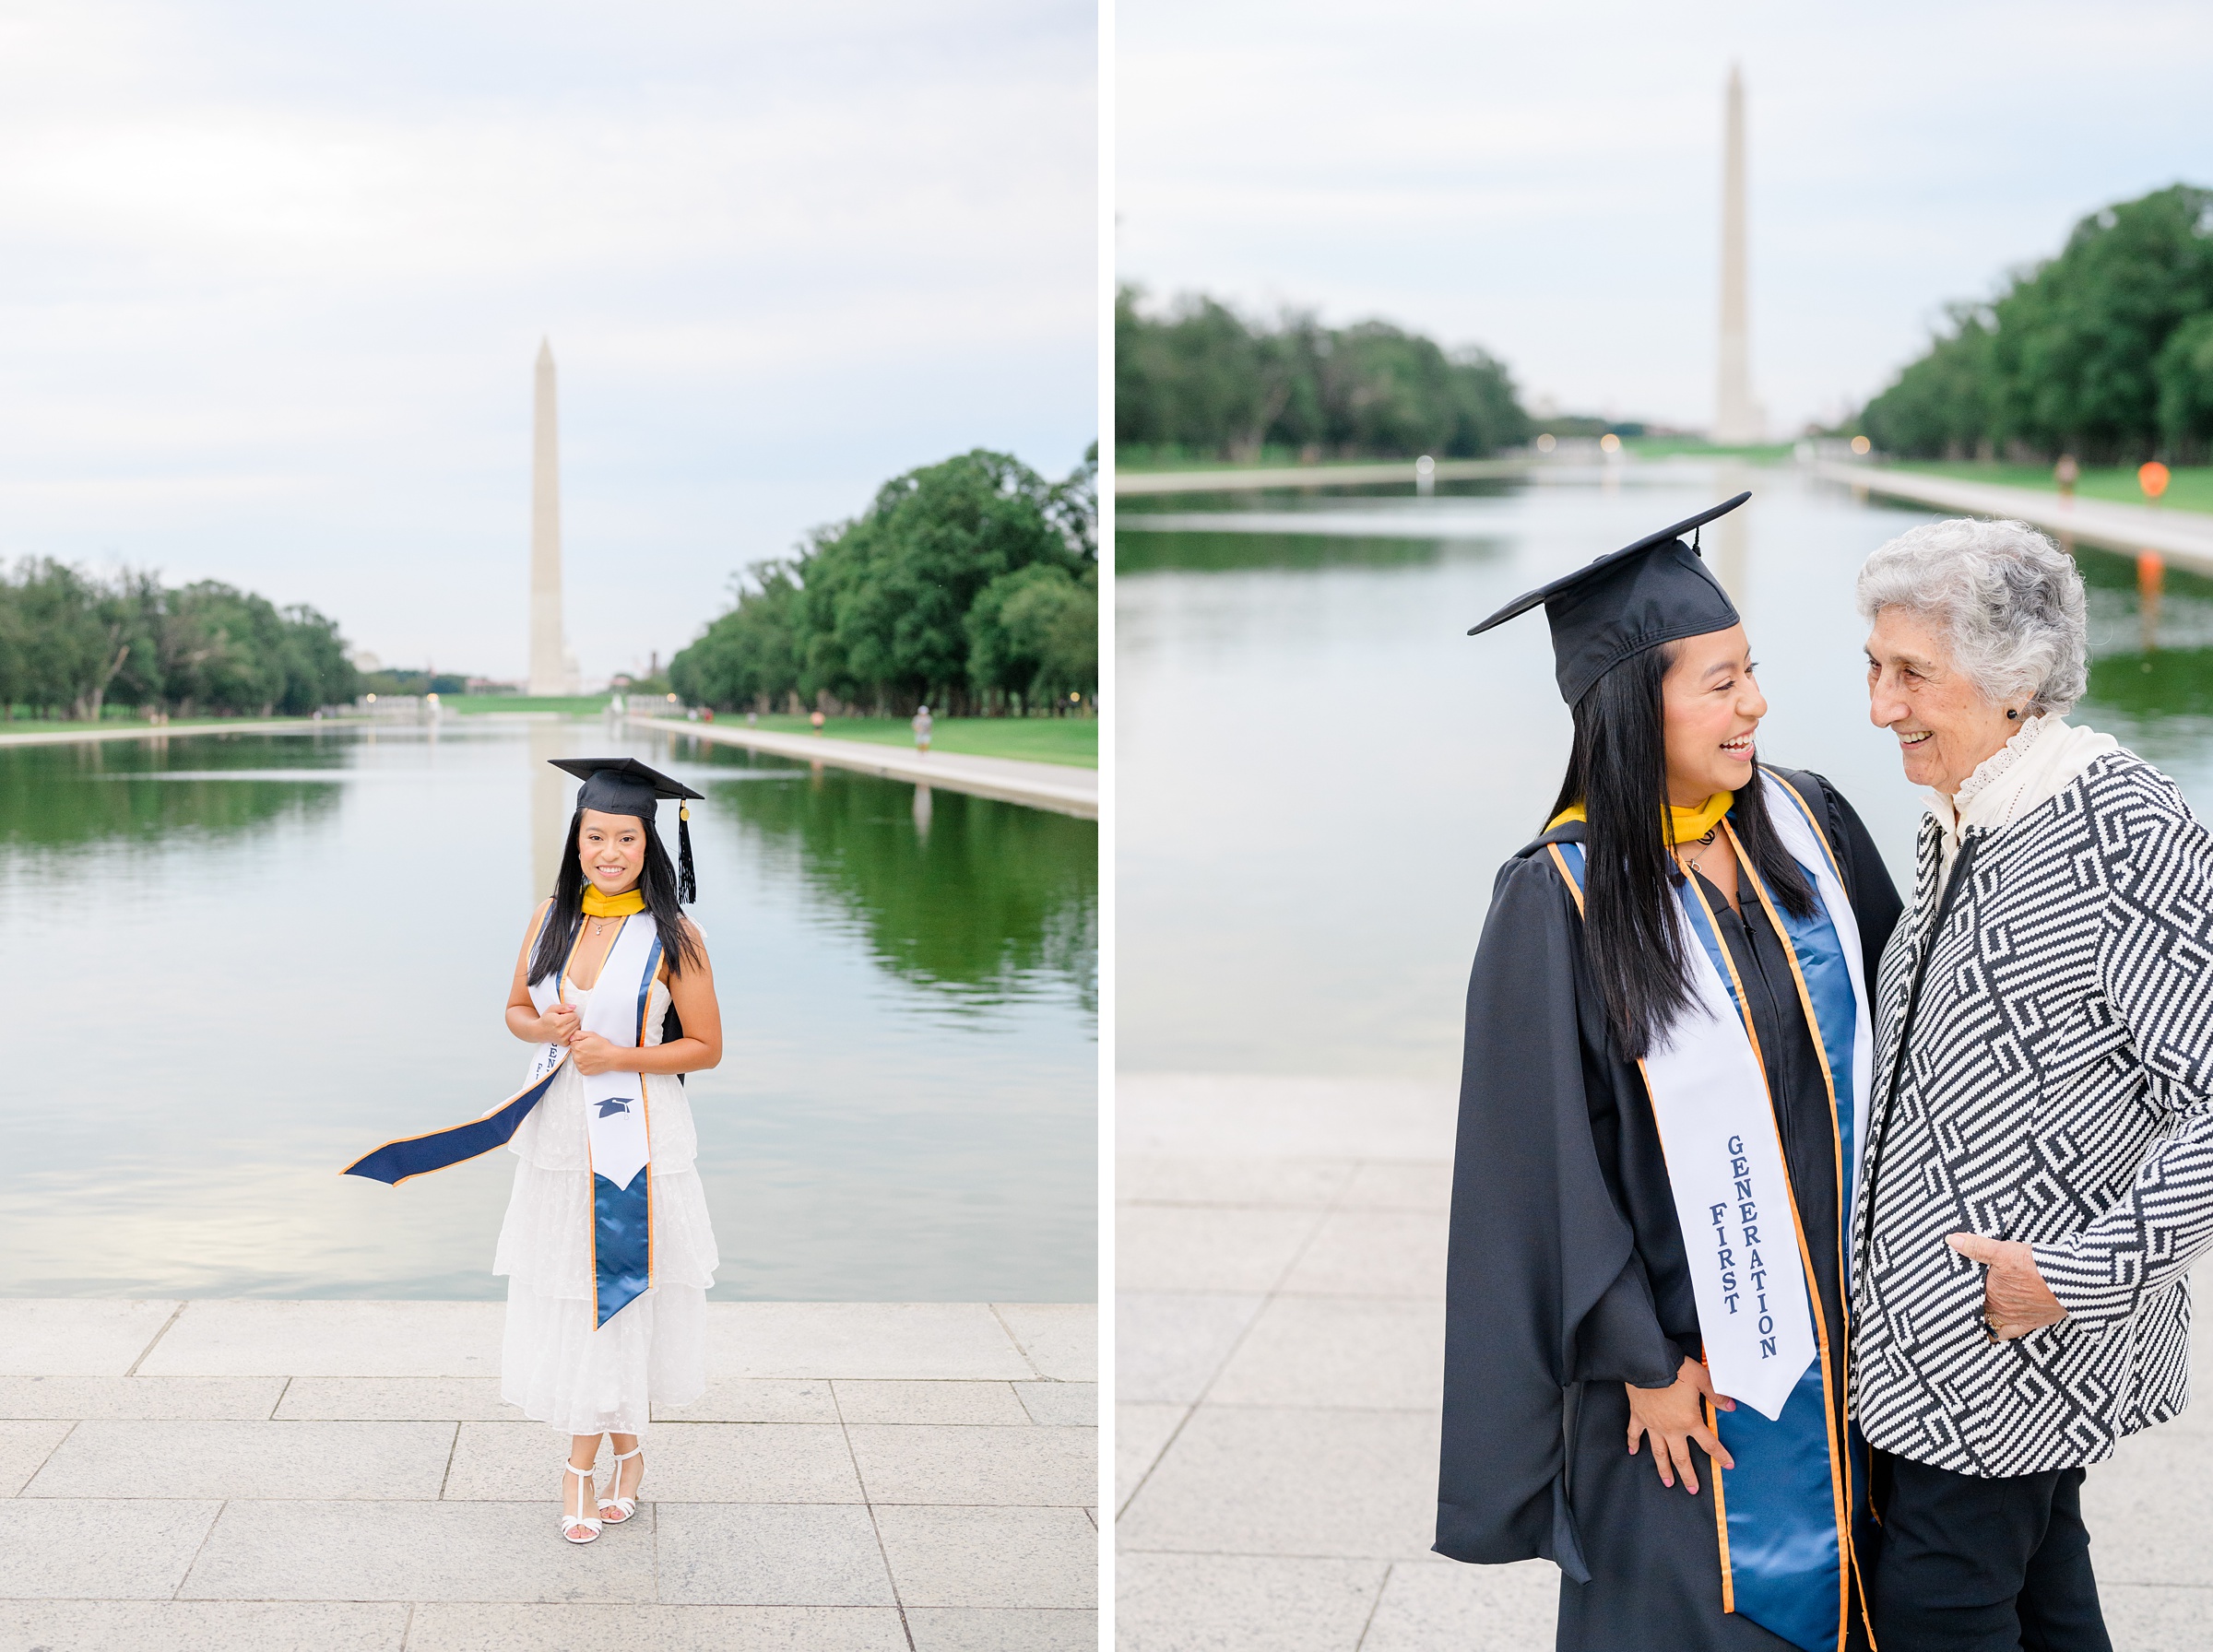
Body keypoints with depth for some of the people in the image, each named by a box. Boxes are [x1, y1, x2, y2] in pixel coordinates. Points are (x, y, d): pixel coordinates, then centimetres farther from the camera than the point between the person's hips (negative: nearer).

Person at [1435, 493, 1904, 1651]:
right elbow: (1553, 1162, -14)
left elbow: (1887, 1024, 9)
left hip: (1842, 1297, 5)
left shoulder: (1807, 821, -3)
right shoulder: (1557, 904, -17)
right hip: (1689, 1339, -5)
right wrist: (1644, 1361, -12)